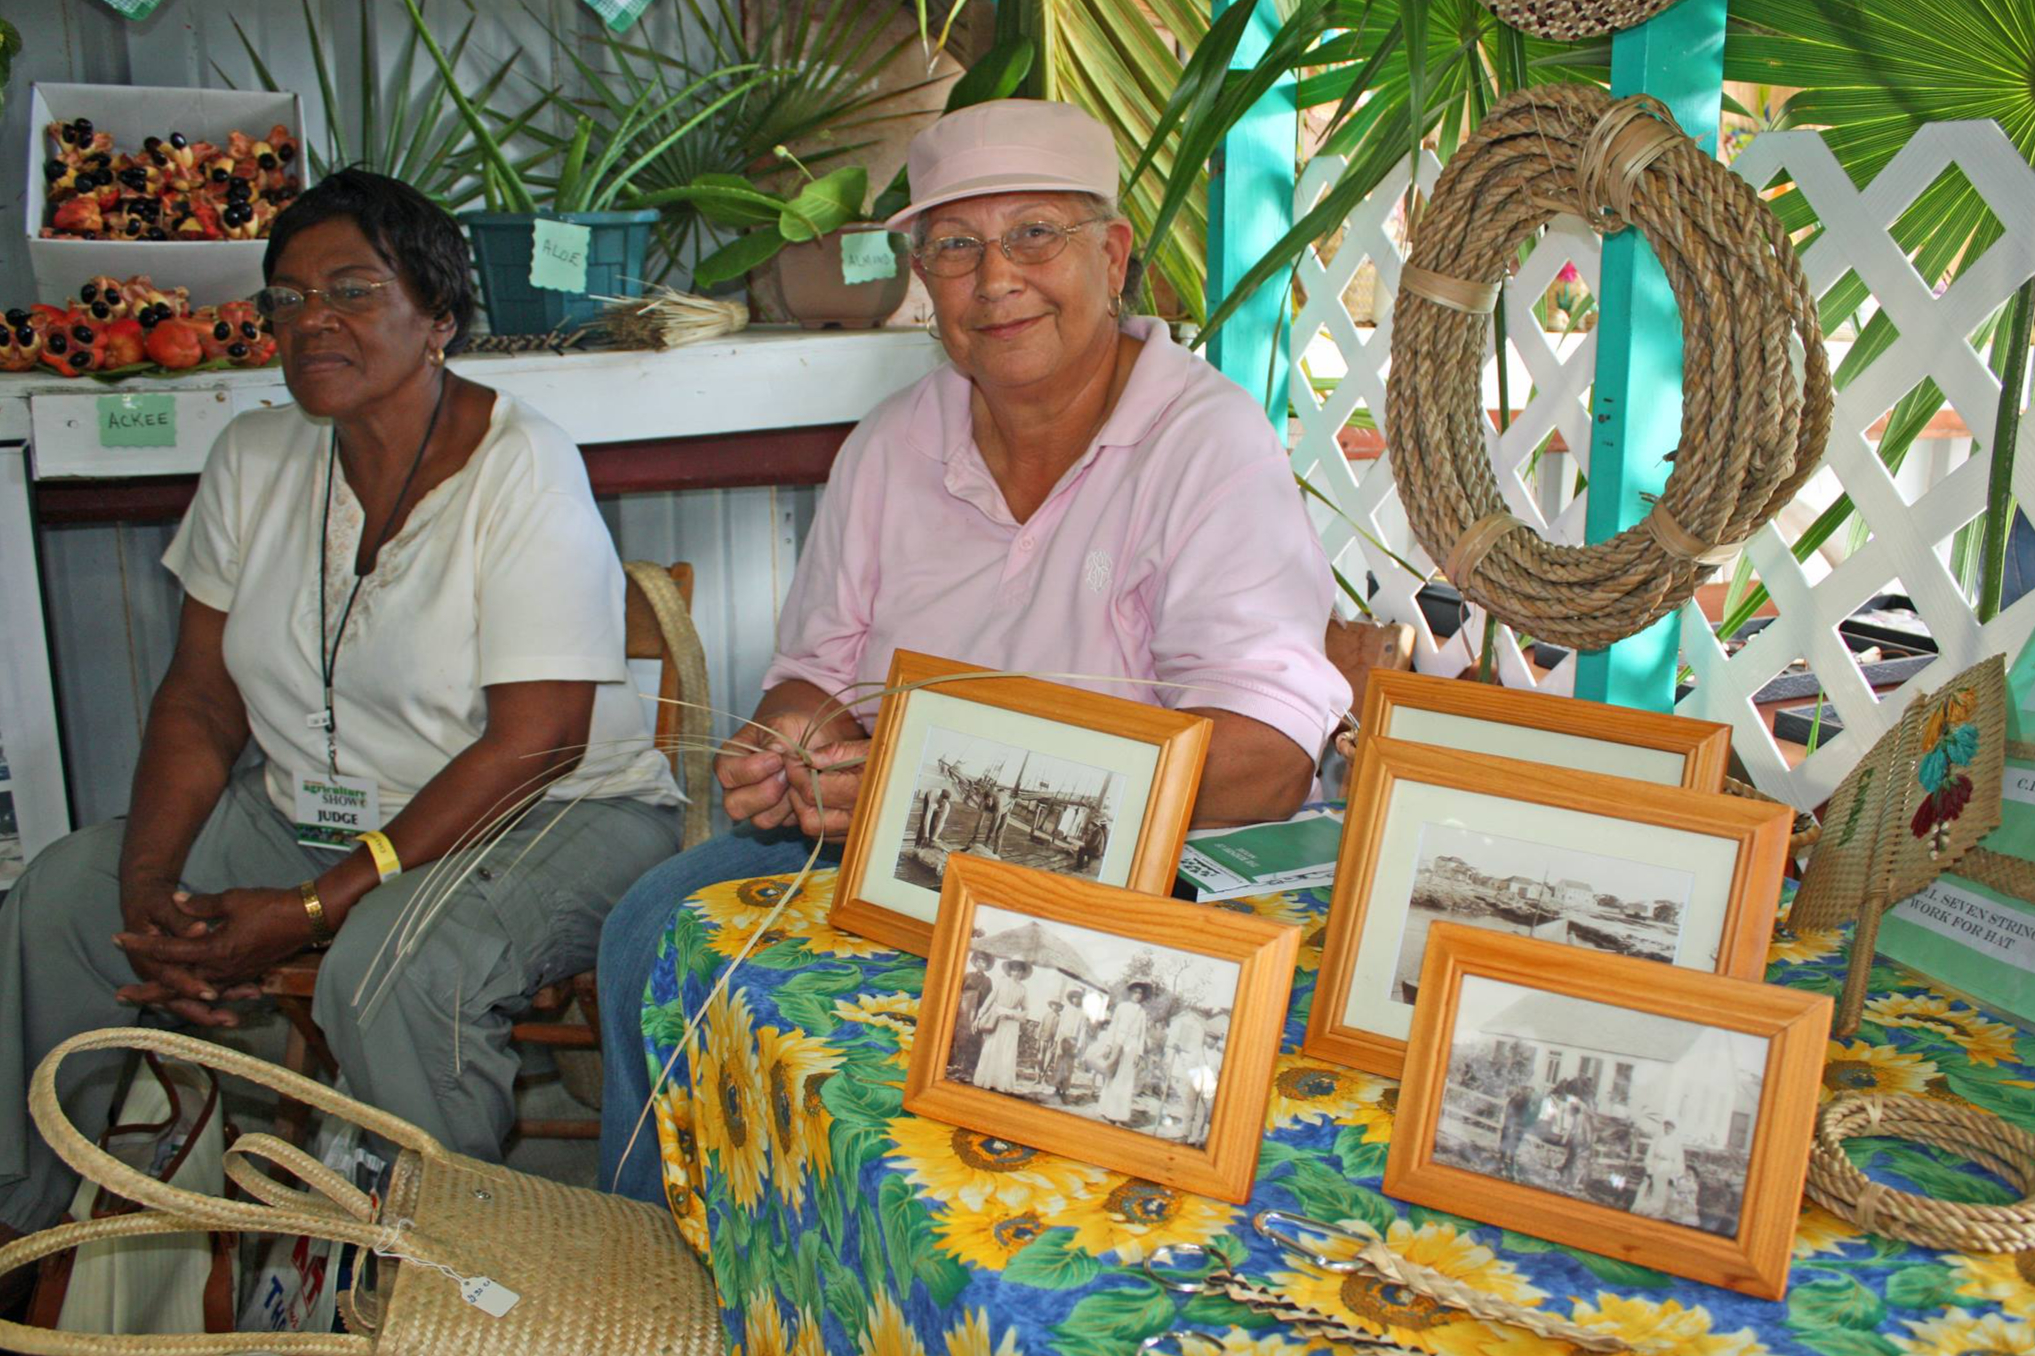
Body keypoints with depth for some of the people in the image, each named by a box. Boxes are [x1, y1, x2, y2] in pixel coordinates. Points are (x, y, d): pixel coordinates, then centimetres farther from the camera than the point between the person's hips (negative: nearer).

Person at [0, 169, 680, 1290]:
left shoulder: (520, 467, -18)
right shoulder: (254, 460, 2)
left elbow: (533, 743, -22)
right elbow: (199, 701, 4)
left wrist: (313, 909, -23)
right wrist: (151, 891, -12)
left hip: (551, 819, -7)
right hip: (310, 809, 7)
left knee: (392, 966, -33)